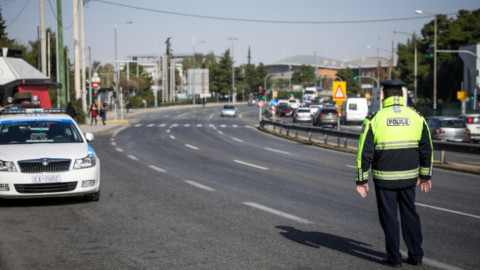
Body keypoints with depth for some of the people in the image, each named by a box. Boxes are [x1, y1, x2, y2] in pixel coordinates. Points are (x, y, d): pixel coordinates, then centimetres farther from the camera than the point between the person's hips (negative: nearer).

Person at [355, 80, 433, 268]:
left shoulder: (374, 119, -9)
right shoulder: (416, 117, 1)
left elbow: (364, 152, -9)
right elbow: (426, 149, 6)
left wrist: (361, 180, -2)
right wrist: (425, 175, 17)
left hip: (384, 178, -3)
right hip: (409, 176, 3)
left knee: (389, 217, 7)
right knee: (409, 214, 16)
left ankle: (394, 258, 12)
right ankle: (415, 255, 19)